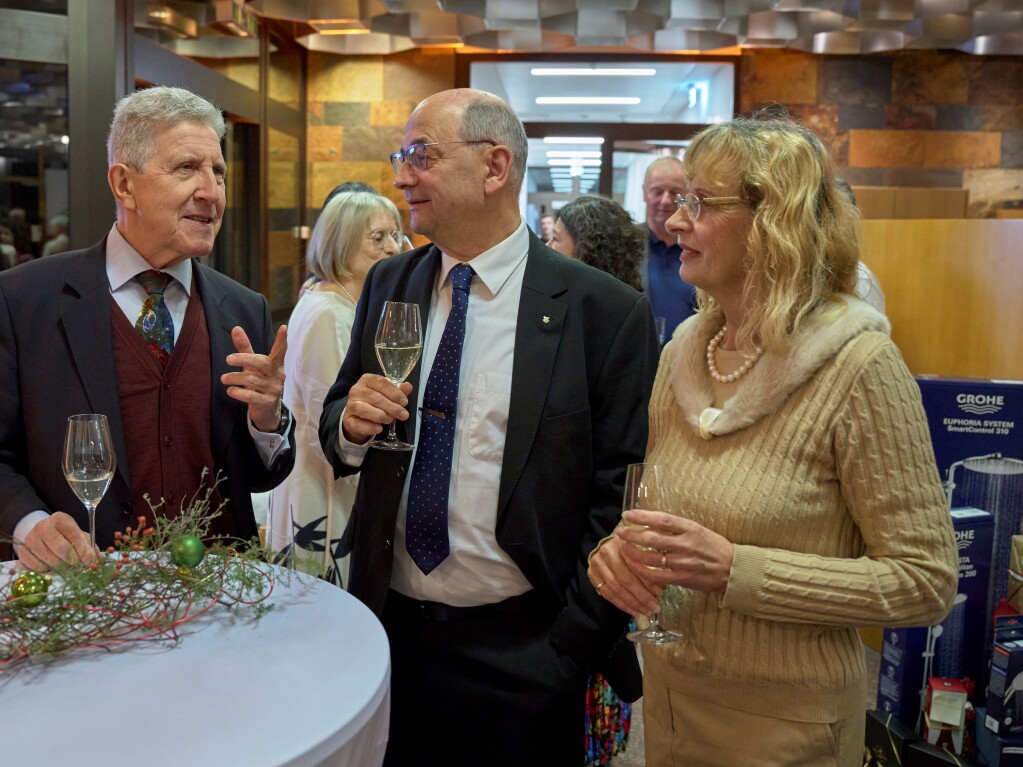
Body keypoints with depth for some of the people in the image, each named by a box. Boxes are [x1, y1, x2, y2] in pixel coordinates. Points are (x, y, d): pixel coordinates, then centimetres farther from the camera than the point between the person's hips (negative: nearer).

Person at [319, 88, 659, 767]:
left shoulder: (607, 313, -13)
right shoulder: (388, 285, 3)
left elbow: (622, 499, -11)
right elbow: (336, 422, 11)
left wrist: (571, 647, -11)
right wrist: (351, 424, -11)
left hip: (522, 655, -4)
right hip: (389, 629, 5)